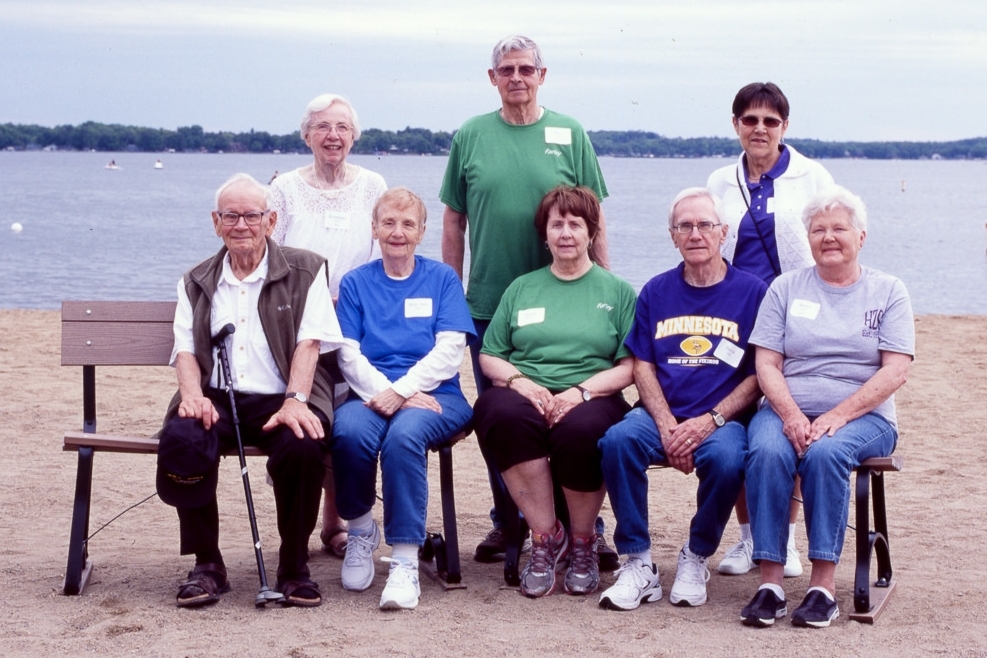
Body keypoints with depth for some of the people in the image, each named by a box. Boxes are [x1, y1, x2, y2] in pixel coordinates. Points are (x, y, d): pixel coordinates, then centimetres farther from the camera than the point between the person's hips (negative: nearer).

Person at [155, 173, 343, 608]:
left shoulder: (304, 272, 11)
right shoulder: (196, 283, 20)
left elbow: (309, 342, -1)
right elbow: (185, 349, 11)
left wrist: (295, 401, -17)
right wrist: (192, 394, -12)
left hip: (279, 399, -2)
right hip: (216, 398, 2)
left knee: (302, 445, -35)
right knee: (180, 441, -31)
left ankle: (294, 567, -13)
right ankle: (207, 566, -14)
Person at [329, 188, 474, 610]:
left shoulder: (442, 279, 11)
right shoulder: (356, 283, 15)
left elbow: (450, 350, -1)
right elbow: (348, 353, 4)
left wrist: (401, 391, -15)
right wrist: (385, 394, -14)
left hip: (434, 396, -1)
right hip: (371, 394, 1)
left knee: (404, 434, -36)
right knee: (349, 431, -33)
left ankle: (405, 560, -30)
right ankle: (360, 528, -5)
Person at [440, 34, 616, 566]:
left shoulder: (569, 135, 4)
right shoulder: (470, 137, 7)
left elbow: (593, 219, 5)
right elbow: (454, 221, 10)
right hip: (487, 302, 1)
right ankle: (506, 521, 20)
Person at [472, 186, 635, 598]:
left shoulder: (617, 292, 15)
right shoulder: (522, 289, 23)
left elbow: (630, 366, 4)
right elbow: (489, 357, 16)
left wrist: (582, 391, -12)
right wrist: (518, 380, -6)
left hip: (591, 397, -2)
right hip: (526, 393, 2)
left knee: (582, 428, -38)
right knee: (503, 413, -35)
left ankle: (583, 545, -11)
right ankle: (545, 536, -19)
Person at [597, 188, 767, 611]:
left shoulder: (752, 292, 4)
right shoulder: (656, 292, 13)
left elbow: (760, 375, 0)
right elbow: (643, 366, 8)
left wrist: (709, 421, -13)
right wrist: (667, 426, -9)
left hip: (724, 419, -2)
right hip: (662, 415, 2)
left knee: (726, 458, -34)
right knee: (618, 440, -29)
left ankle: (695, 559, -8)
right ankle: (638, 564, -18)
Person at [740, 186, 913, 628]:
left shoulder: (887, 292, 8)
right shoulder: (787, 288, 13)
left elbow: (896, 370, -3)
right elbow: (766, 364, 4)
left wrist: (838, 416, -16)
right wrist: (791, 416, -15)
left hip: (862, 416, -1)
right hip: (787, 410, 2)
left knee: (826, 452, -34)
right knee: (767, 452, -31)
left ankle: (823, 585, -29)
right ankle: (770, 582, -29)